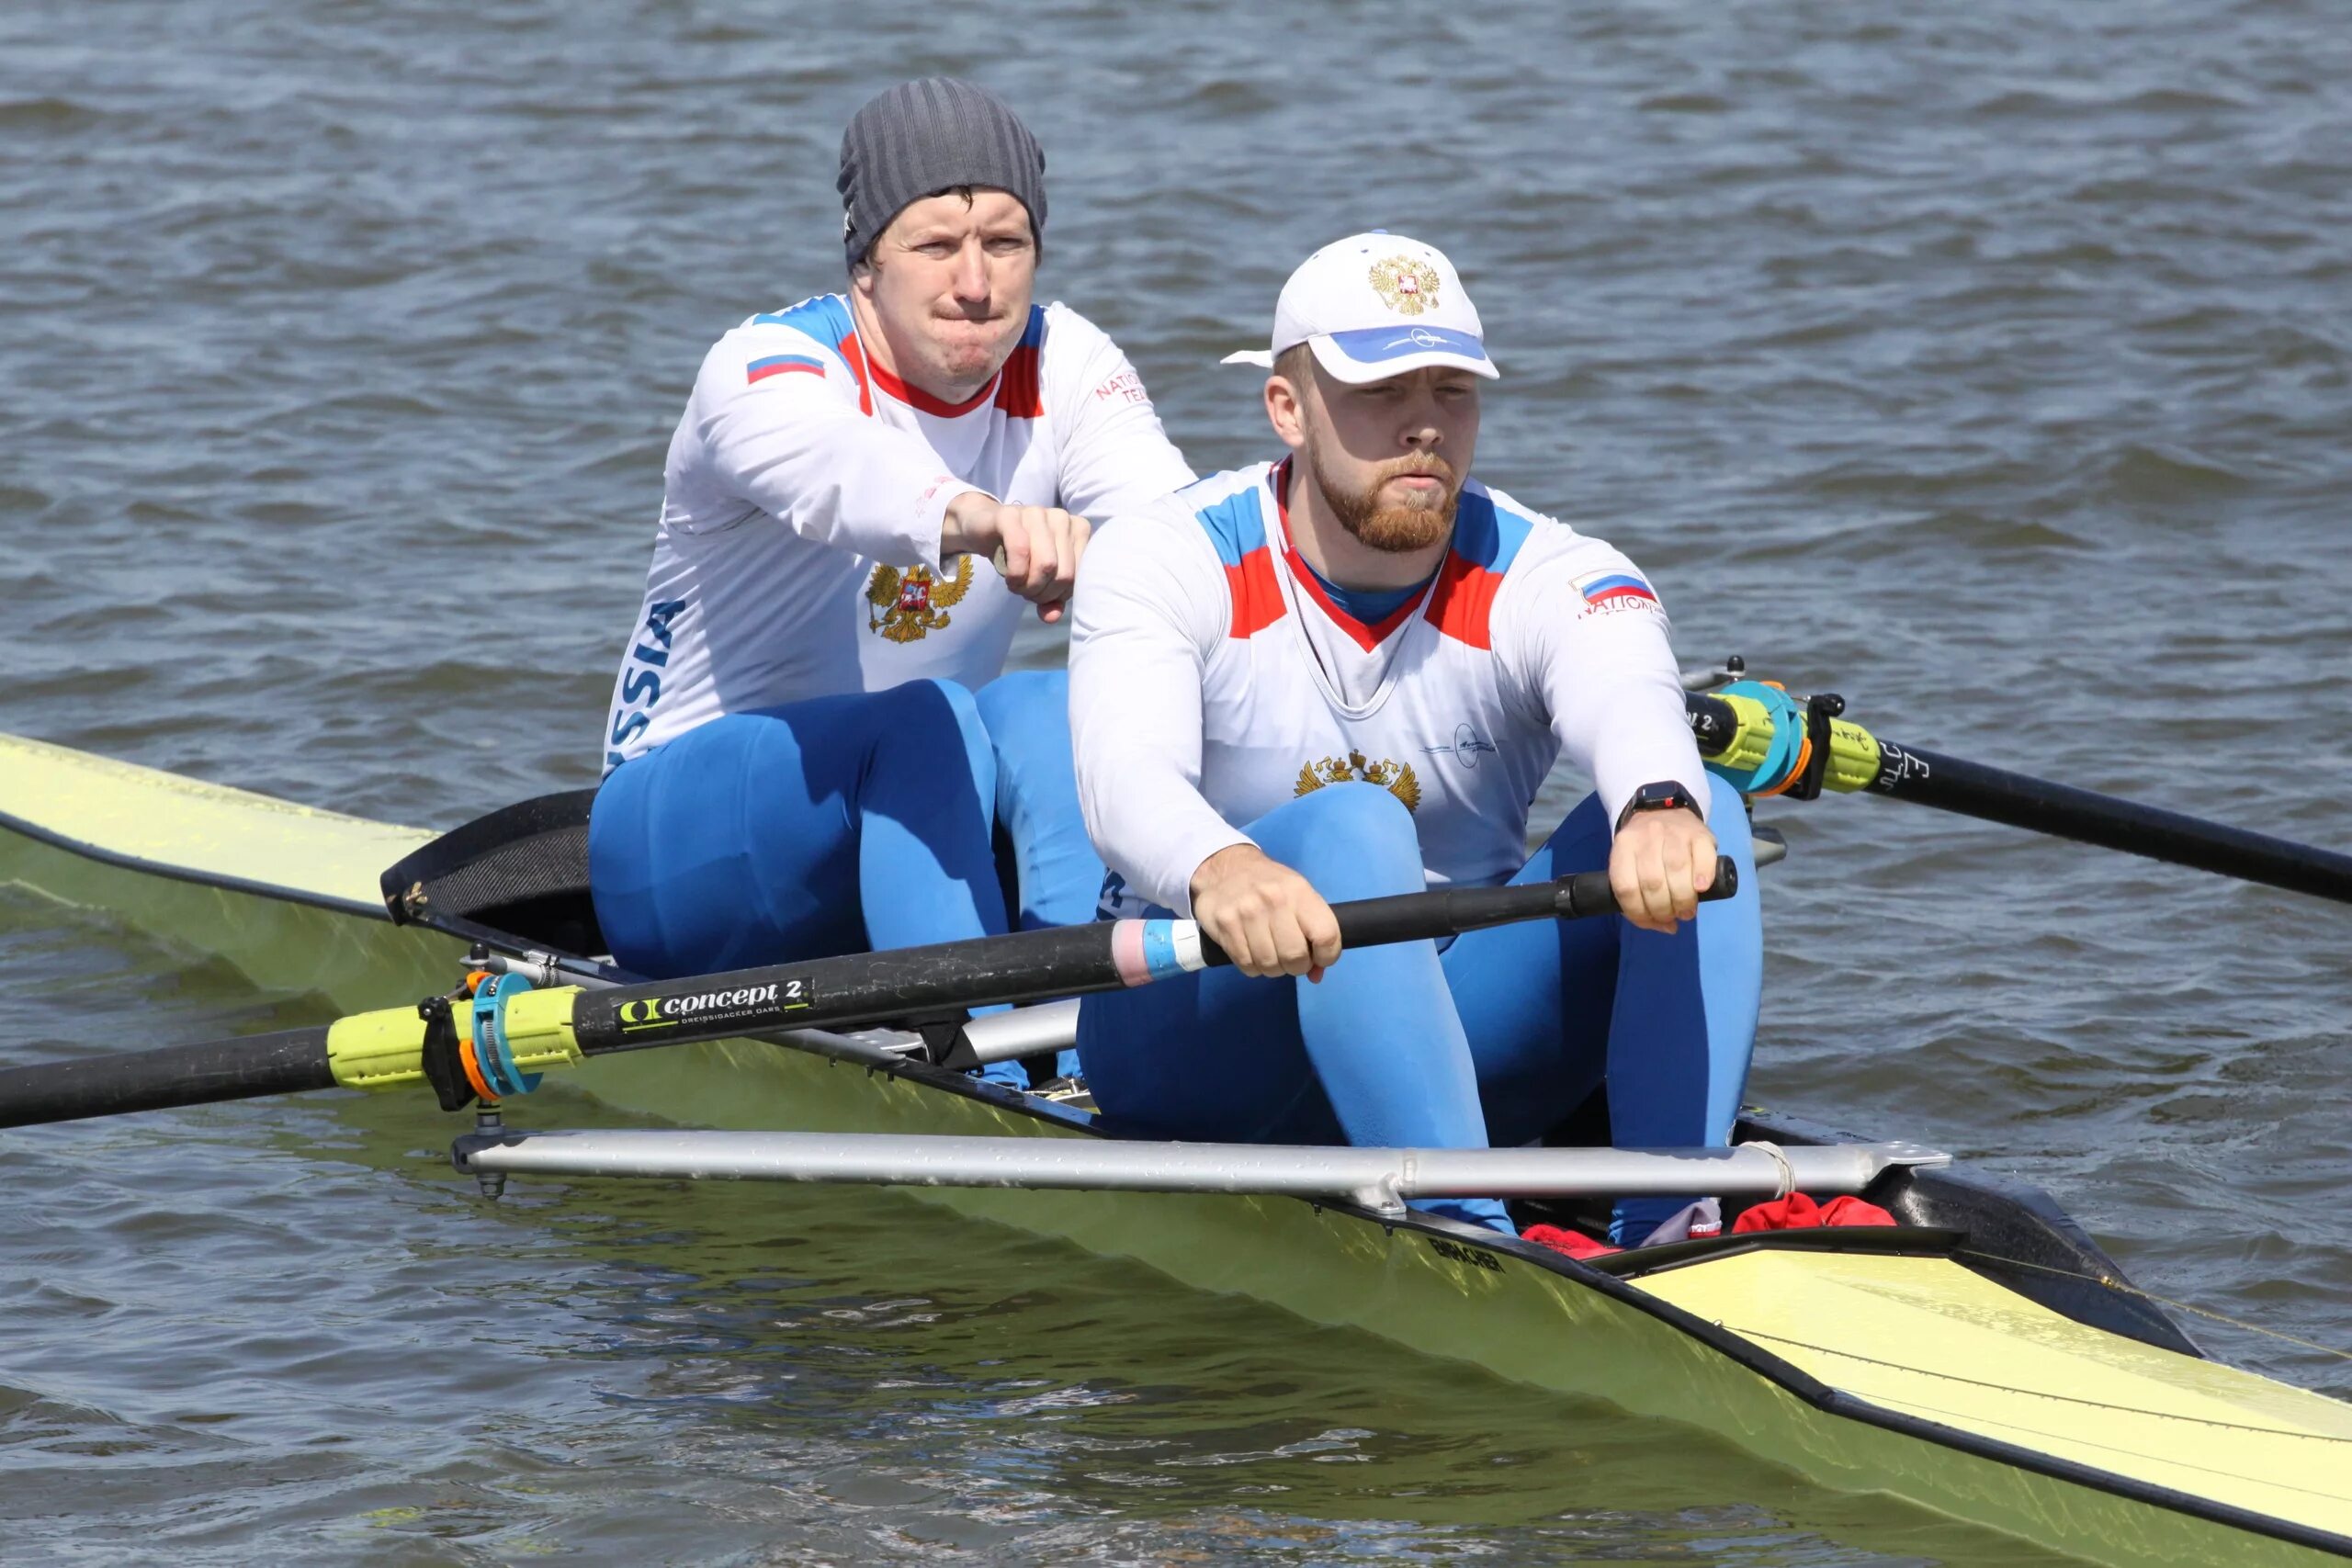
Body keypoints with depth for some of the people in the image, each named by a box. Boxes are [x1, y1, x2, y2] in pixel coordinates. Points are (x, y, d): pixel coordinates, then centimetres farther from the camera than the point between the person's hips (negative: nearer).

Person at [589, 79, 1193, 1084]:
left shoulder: (1063, 366, -4)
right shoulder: (759, 370, -19)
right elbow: (834, 472, -44)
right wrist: (972, 516, -67)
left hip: (904, 825, 5)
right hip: (676, 836, -5)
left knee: (1061, 713, -26)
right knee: (931, 719, -33)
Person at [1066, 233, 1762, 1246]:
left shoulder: (1549, 580, -5)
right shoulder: (1165, 561, -10)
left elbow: (1628, 699, -30)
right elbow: (1124, 777, -30)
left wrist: (1659, 807, -57)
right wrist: (1218, 868, -56)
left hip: (1452, 1039, 3)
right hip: (1189, 1041, -3)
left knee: (1707, 816, -20)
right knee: (1350, 828, -34)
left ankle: (1667, 1225, -35)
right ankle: (1460, 1231, -47)